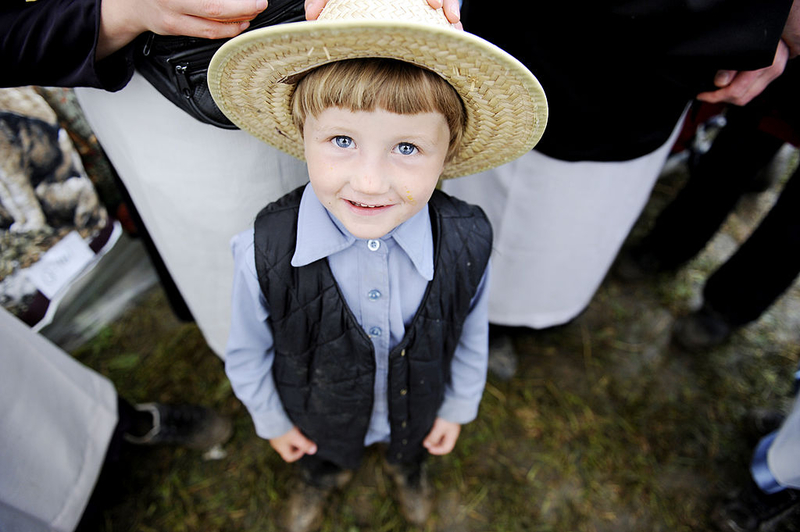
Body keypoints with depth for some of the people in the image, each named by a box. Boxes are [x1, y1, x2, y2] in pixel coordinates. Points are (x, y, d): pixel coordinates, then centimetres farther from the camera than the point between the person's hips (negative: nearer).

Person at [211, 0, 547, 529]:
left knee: (411, 448, 37)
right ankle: (320, 478, 75)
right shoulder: (264, 251, -36)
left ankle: (410, 471, 76)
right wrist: (272, 420, 1)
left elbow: (471, 337, -11)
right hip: (318, 416, 0)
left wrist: (458, 407, 3)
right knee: (323, 456, 35)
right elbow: (249, 350, -15)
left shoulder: (469, 242, -32)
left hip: (418, 408, 1)